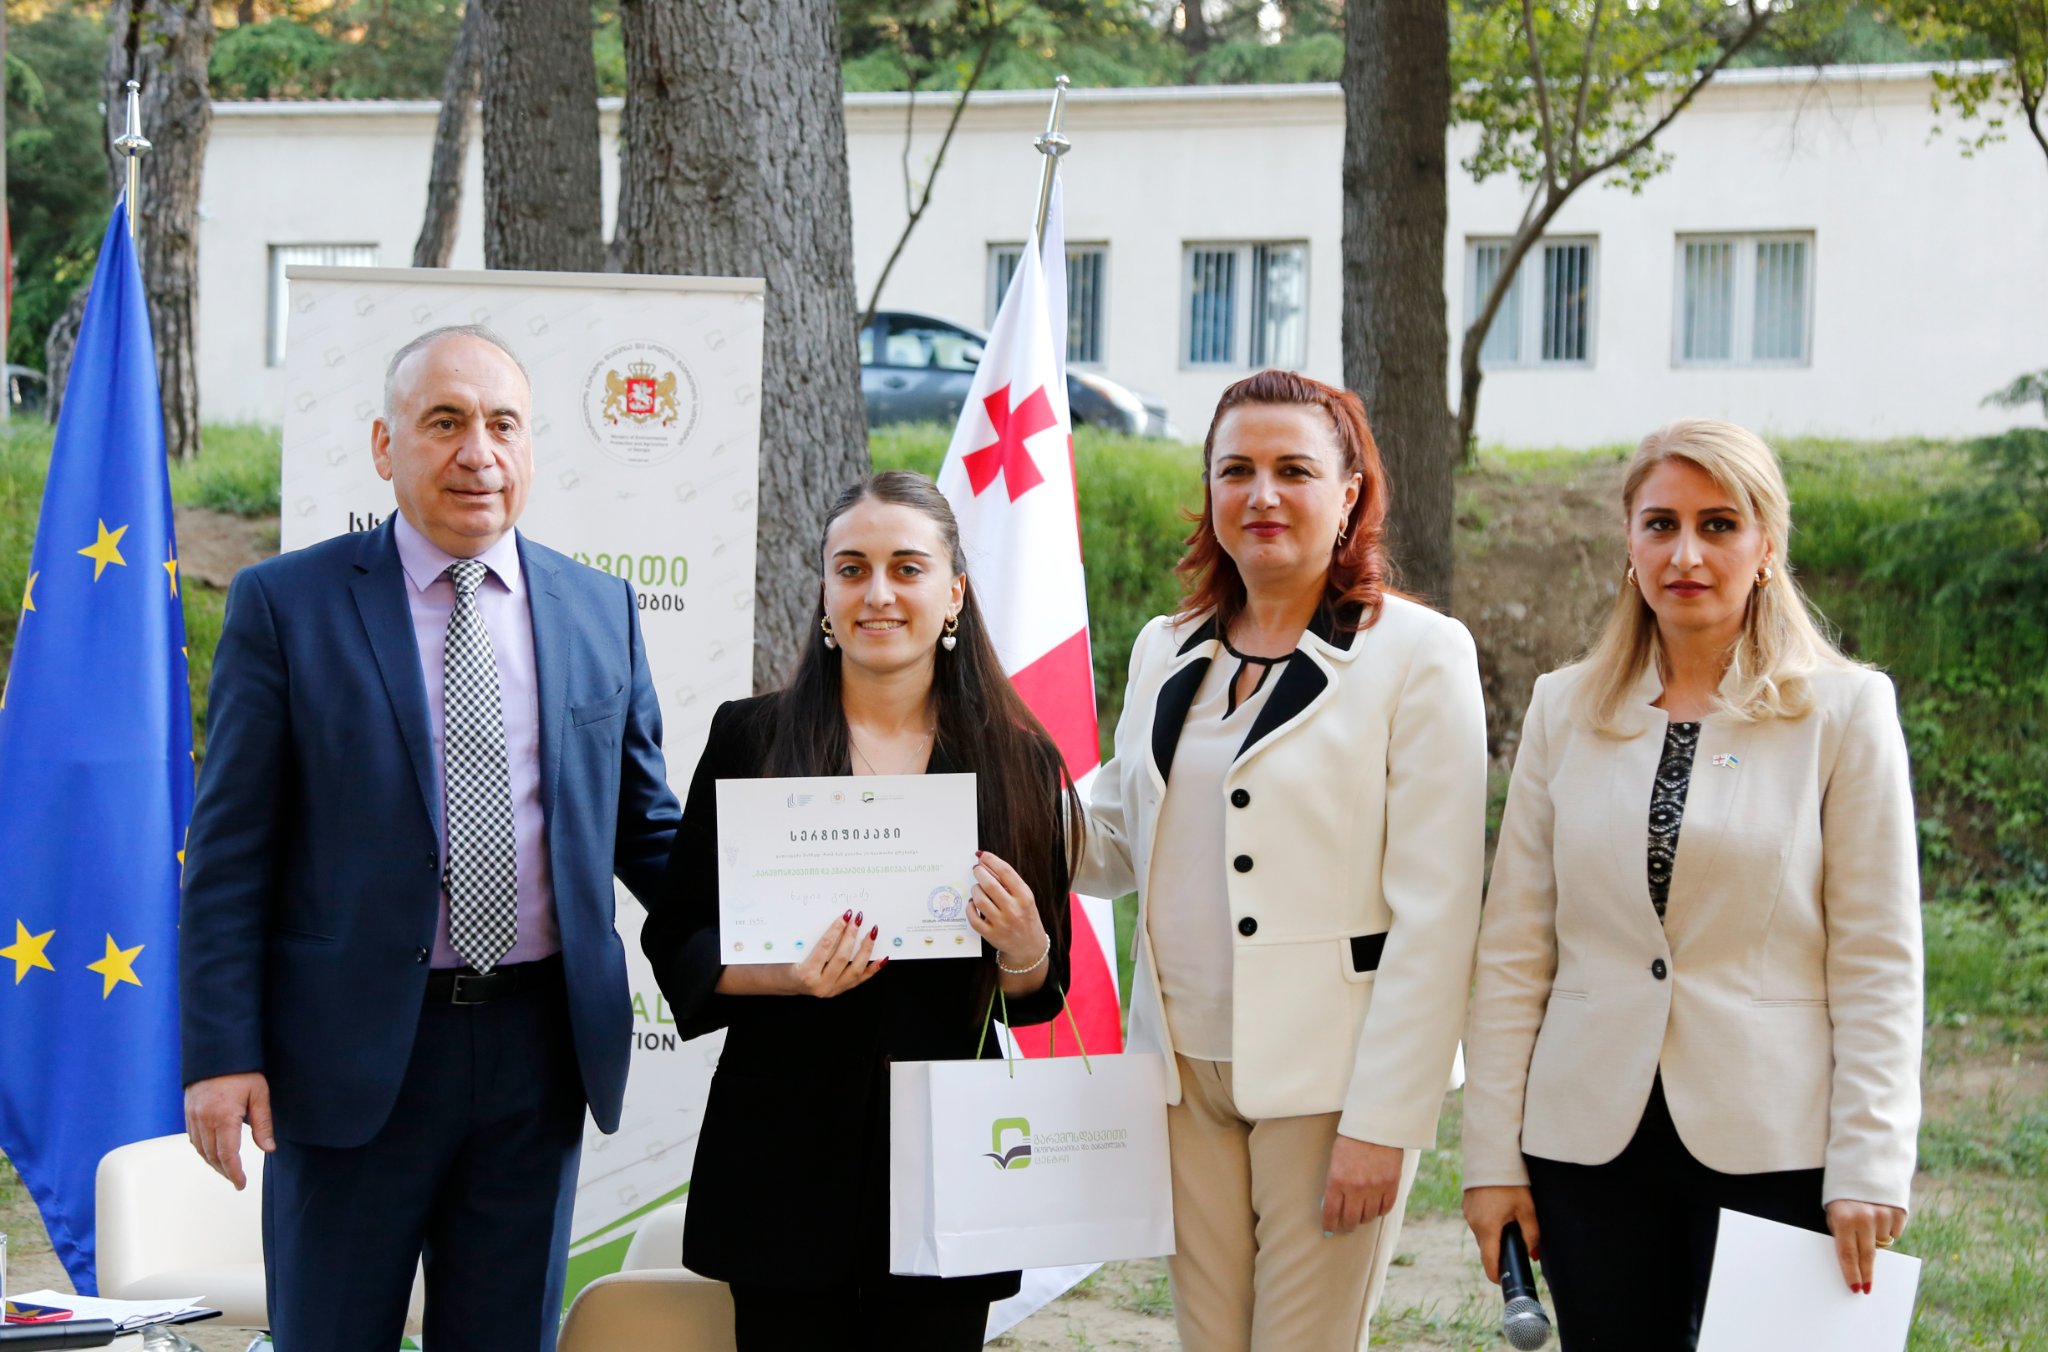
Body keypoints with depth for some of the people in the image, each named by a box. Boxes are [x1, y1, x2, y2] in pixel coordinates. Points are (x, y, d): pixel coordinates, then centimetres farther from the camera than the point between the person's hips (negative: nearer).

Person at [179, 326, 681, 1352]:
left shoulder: (600, 611, 8)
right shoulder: (283, 604, -2)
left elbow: (644, 829, 13)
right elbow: (230, 851, -4)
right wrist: (222, 1052, -10)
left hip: (541, 1041, 3)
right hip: (355, 1050, -3)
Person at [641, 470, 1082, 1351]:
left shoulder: (1016, 760, 4)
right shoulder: (751, 737, 1)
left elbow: (1040, 994, 10)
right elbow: (676, 939, 2)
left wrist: (1023, 950, -13)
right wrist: (786, 973, -17)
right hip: (784, 1156, -1)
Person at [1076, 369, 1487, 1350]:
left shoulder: (1416, 654, -7)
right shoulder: (1166, 652, 12)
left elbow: (1434, 912, -11)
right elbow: (1117, 845, 19)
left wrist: (1383, 1122, -16)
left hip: (1328, 1083, -5)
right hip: (1186, 1070, 5)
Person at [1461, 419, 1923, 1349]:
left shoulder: (1845, 710, 0)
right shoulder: (1565, 708, 7)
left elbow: (1878, 965, -2)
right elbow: (1513, 950, 7)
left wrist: (1868, 1170, -8)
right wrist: (1492, 1155, 3)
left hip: (1773, 1147, -2)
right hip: (1593, 1137, 2)